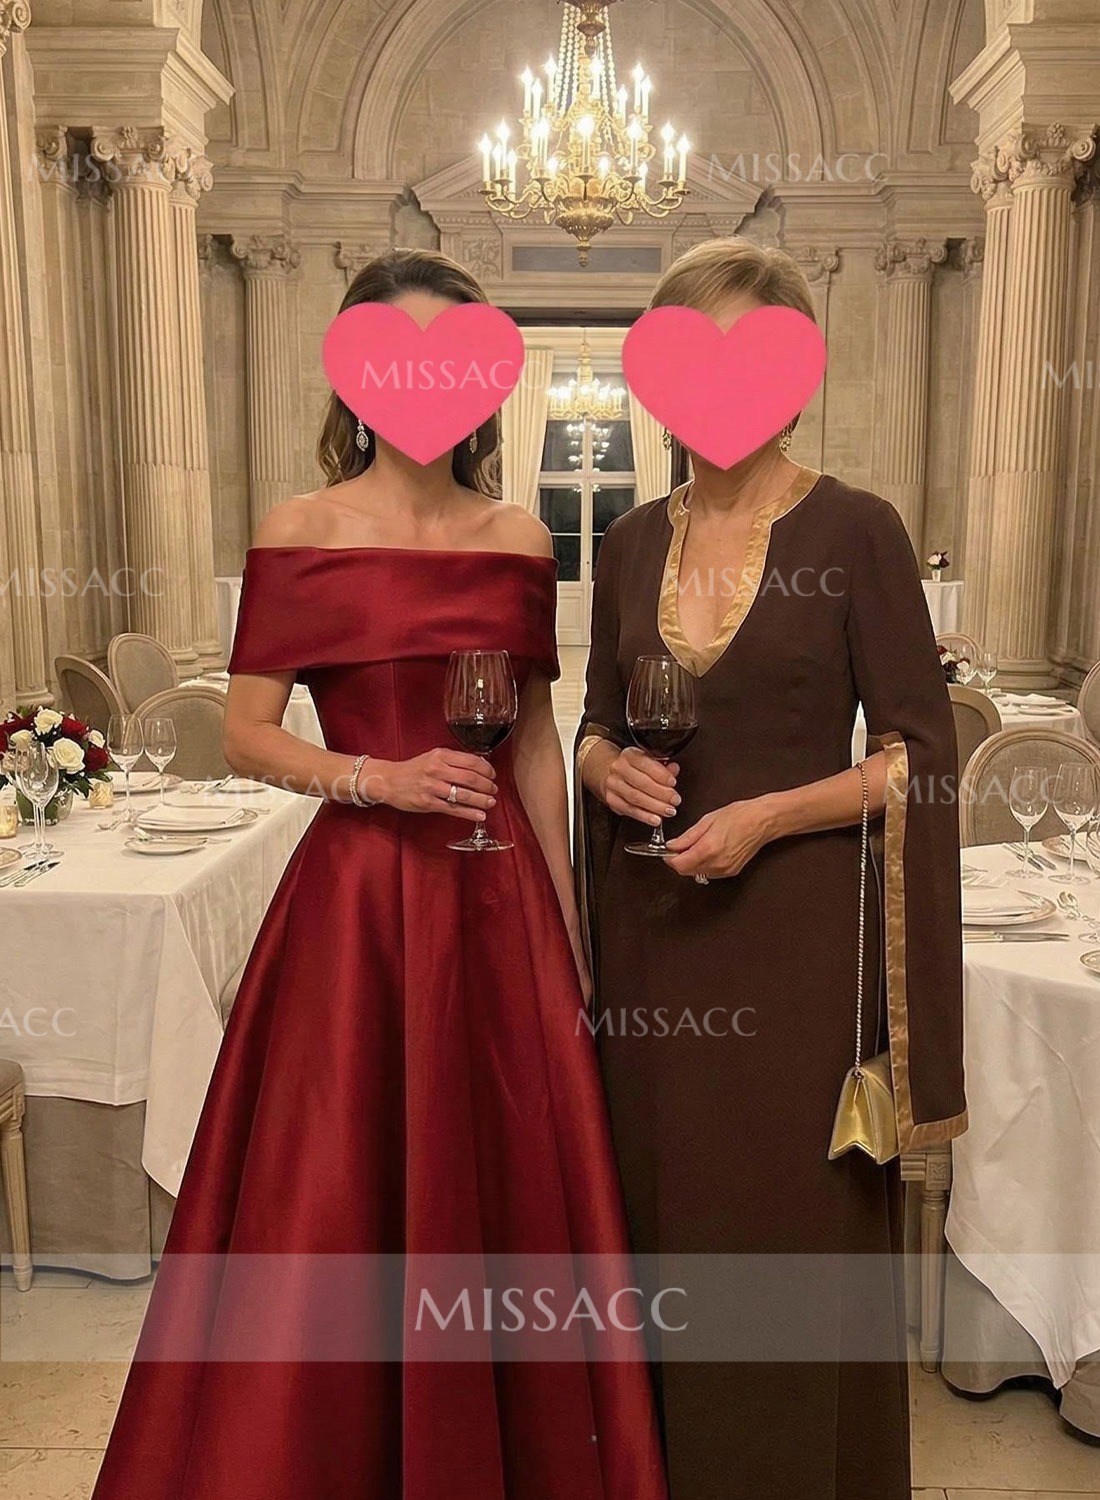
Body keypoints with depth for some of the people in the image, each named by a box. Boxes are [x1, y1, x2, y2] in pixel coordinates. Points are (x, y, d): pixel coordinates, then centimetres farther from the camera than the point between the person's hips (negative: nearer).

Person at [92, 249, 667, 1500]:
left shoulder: (518, 541, 6)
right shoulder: (299, 534, -3)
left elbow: (537, 745, 9)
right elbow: (245, 738, -2)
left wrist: (568, 927, 8)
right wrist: (382, 779, -17)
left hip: (498, 897, 3)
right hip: (357, 894, -3)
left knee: (507, 1189, 12)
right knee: (336, 1204, 7)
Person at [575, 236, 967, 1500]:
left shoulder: (854, 532, -7)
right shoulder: (632, 543, 7)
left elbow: (918, 755, -7)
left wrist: (767, 815, -18)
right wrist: (607, 768, -6)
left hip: (793, 932, -4)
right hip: (652, 929, 4)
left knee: (789, 1239, 7)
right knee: (659, 1217, 15)